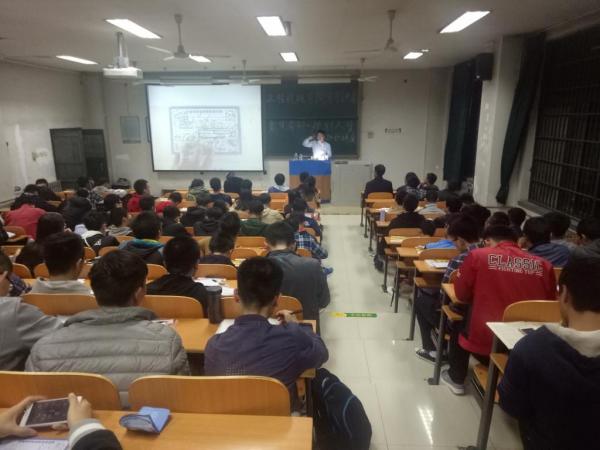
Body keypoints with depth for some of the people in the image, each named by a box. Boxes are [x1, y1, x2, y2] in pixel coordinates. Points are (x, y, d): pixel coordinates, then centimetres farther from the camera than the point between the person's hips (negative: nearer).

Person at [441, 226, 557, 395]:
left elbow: (461, 294, 2)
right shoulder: (544, 265, 0)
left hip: (486, 343, -3)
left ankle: (456, 380, 40)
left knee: (459, 328, 29)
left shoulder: (477, 255, -7)